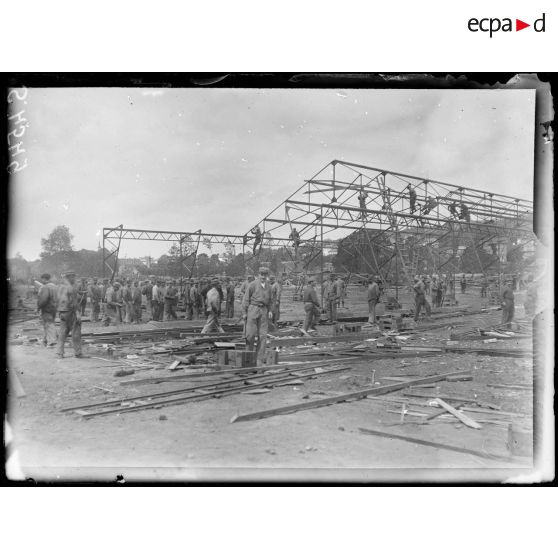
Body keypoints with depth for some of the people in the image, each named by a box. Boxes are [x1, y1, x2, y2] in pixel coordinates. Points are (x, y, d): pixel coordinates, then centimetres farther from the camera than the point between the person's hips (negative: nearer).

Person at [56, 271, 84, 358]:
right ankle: (77, 353, 2)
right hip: (71, 311, -7)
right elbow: (74, 301, -17)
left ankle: (59, 352, 8)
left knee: (63, 332, 11)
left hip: (62, 312, 7)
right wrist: (78, 313, -17)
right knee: (76, 333, 0)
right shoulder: (73, 287, -13)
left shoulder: (61, 287, 10)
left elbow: (58, 298, 12)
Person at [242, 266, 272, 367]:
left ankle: (259, 359, 4)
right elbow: (246, 298, -2)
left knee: (263, 335, -1)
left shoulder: (268, 286, 11)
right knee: (251, 334, -7)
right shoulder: (253, 284, -3)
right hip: (253, 309, -4)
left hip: (263, 310, 4)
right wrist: (244, 312, -5)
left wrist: (269, 310, 8)